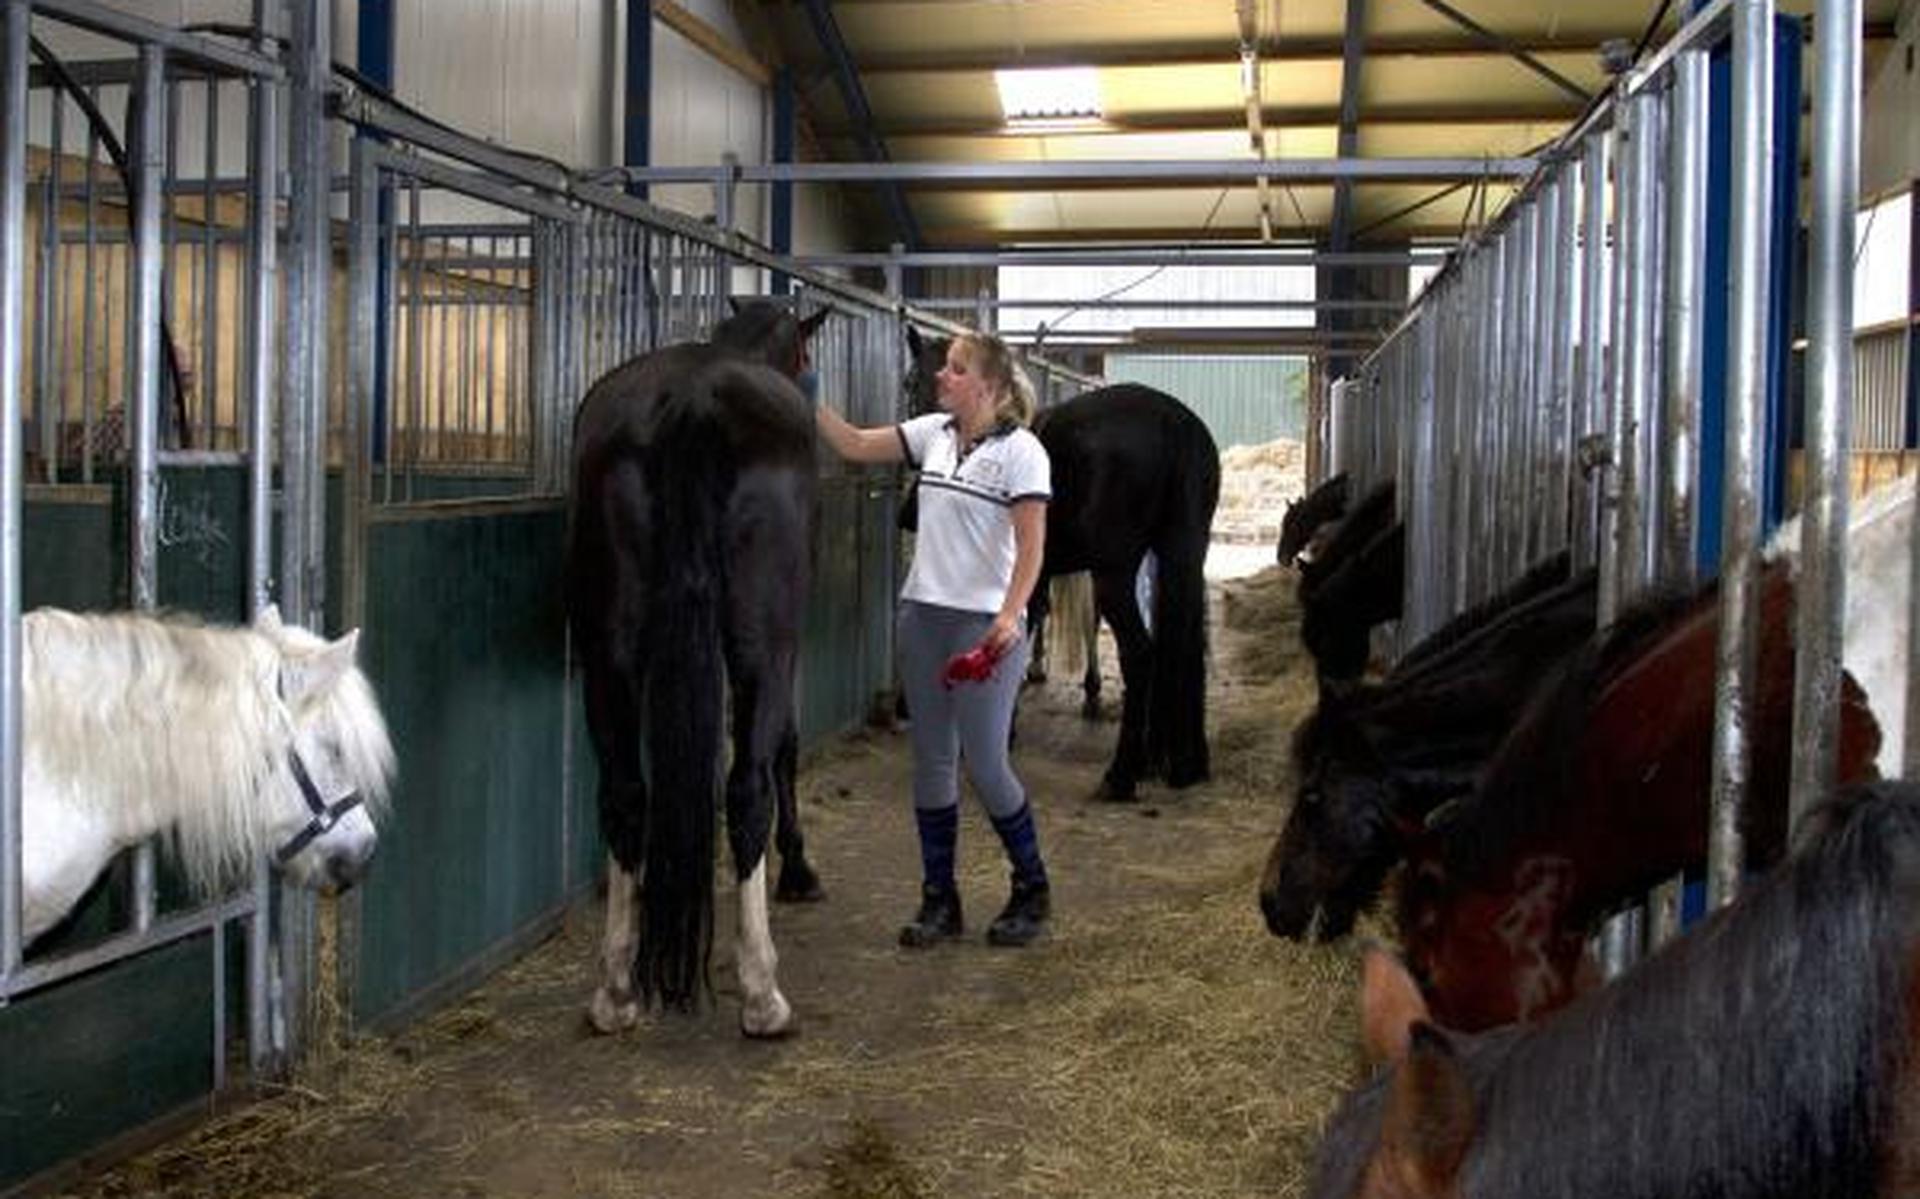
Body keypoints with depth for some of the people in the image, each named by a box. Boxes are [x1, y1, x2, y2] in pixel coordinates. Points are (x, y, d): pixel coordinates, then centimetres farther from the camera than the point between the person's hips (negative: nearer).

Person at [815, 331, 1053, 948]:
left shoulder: (1021, 450, -9)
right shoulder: (933, 433, 9)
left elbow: (1031, 548, -14)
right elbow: (854, 445, 10)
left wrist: (1008, 618, -26)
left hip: (984, 626, -6)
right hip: (922, 617, 6)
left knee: (984, 764, -4)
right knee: (931, 763, 9)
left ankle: (1031, 890, 17)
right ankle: (939, 901, 18)